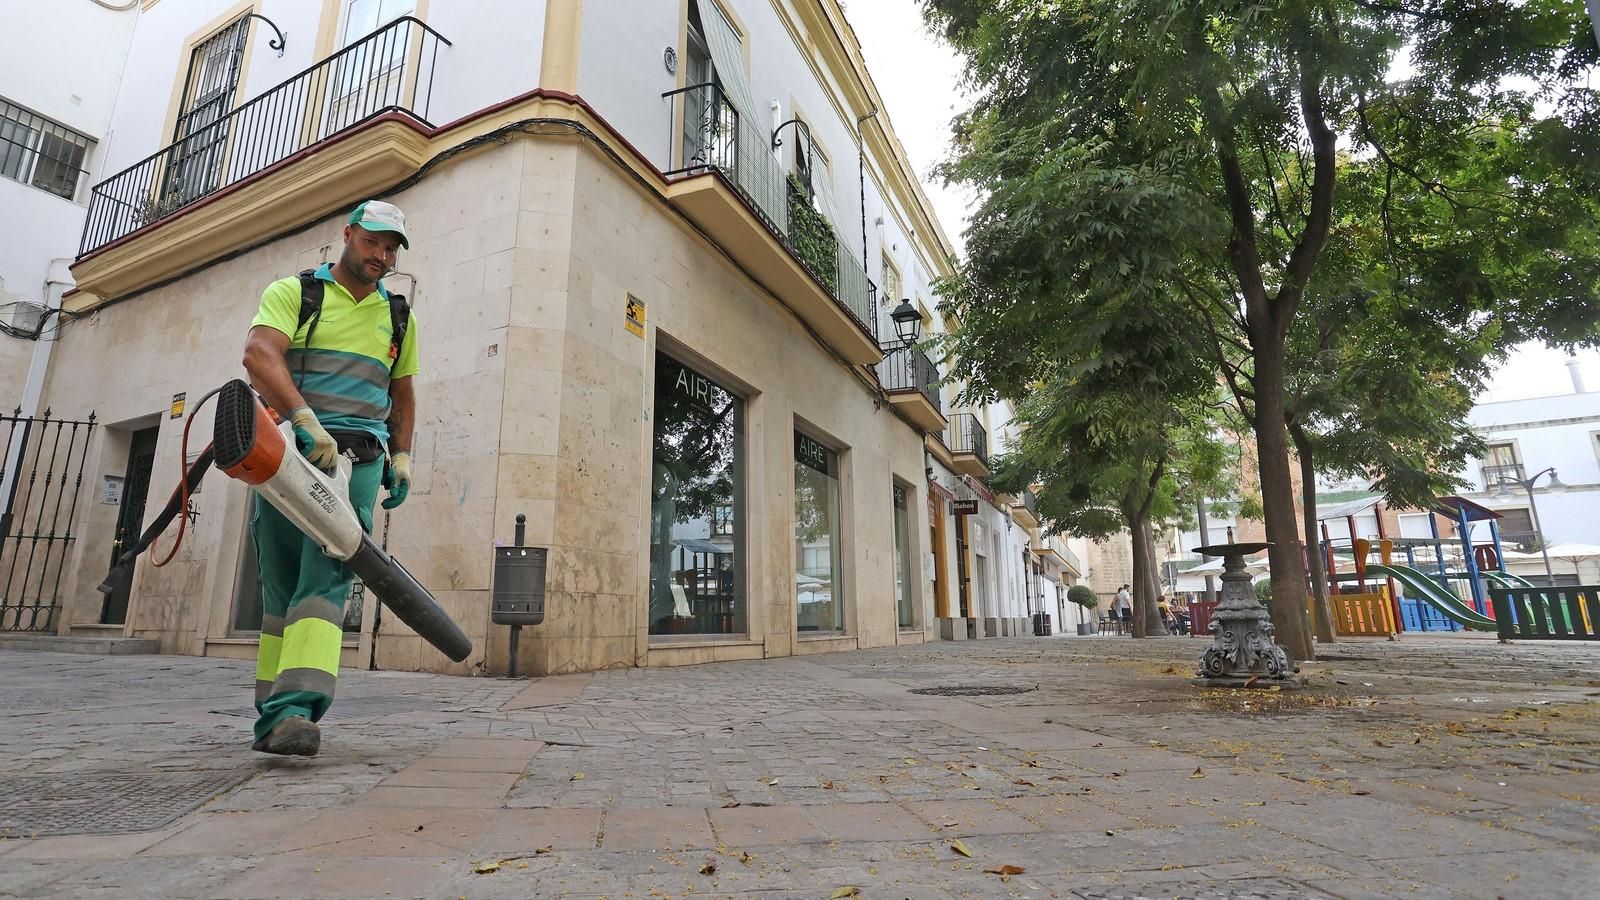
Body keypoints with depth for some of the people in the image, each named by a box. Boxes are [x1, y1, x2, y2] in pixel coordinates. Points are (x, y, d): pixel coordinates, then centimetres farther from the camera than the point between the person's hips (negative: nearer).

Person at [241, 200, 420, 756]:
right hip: (289, 452, -1)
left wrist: (402, 458, 13)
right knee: (281, 585, 4)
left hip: (358, 459, 2)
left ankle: (293, 711, -20)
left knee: (327, 580, -12)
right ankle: (275, 710, 14)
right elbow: (260, 355, -14)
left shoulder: (398, 315, 19)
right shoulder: (293, 292, 6)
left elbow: (402, 395, 25)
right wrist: (306, 420, -28)